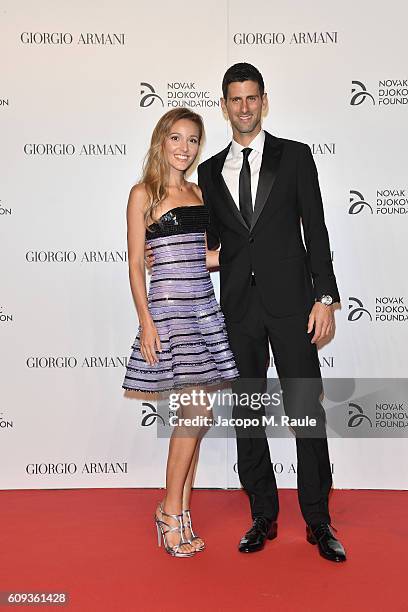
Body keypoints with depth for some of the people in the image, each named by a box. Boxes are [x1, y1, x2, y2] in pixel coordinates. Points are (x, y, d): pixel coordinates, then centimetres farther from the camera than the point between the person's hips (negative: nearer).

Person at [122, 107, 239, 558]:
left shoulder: (197, 192, 15)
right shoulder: (143, 194, -1)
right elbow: (135, 265, -5)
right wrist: (146, 322, -12)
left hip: (204, 306, 6)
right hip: (168, 306, -6)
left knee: (195, 415, 6)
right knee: (197, 412, -8)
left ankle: (180, 512, 19)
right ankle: (171, 511, 10)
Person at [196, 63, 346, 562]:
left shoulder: (294, 156, 5)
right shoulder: (210, 171, 12)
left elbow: (315, 229, 0)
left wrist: (324, 297, -7)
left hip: (290, 301, -3)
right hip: (238, 308, 3)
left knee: (306, 409, -1)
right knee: (247, 413, 8)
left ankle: (317, 521, 14)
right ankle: (263, 516, 22)